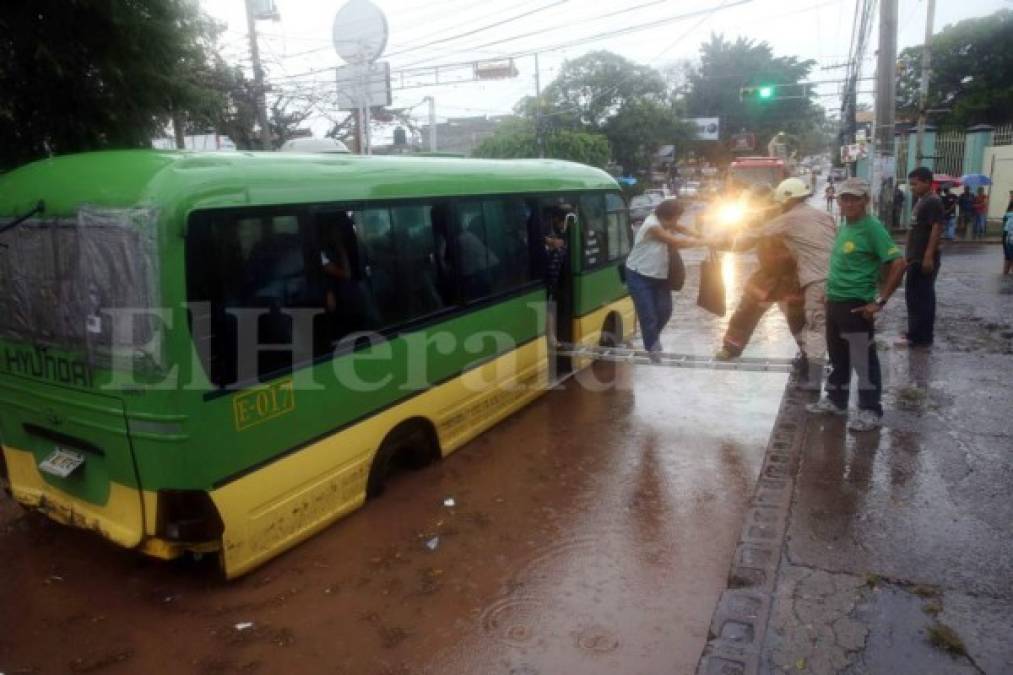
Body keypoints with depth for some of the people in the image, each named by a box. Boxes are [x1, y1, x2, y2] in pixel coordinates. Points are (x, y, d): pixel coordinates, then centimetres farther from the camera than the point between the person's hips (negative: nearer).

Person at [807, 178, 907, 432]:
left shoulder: (872, 228, -15)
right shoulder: (844, 227, 10)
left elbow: (898, 264, -20)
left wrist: (880, 301, -19)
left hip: (856, 305, -8)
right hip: (835, 302, 8)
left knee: (864, 361, 1)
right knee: (837, 356, 19)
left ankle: (871, 411, 12)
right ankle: (836, 400, 32)